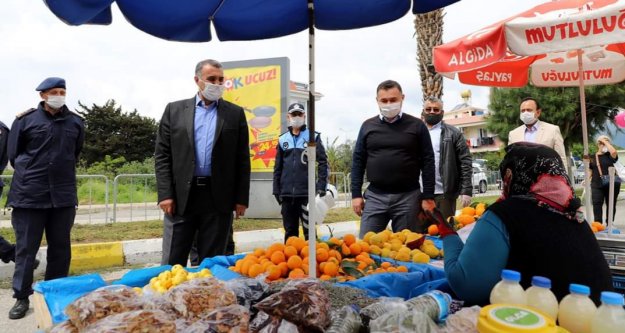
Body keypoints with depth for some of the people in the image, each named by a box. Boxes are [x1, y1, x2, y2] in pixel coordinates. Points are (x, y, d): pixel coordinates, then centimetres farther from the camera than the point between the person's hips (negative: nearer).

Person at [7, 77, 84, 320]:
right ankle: (22, 297, 15)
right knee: (26, 247, 4)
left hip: (63, 195, 2)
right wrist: (30, 174, 9)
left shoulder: (75, 122, 7)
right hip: (29, 194, -2)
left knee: (60, 247, 9)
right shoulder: (26, 120, 0)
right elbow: (14, 155, 8)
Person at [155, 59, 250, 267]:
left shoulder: (235, 113, 7)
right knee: (172, 262, 6)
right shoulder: (174, 110, 8)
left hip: (219, 198, 0)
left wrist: (241, 199, 0)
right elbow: (162, 155, 5)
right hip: (180, 196, 1)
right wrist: (165, 194, -4)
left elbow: (242, 159, 5)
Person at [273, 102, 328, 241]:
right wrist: (276, 191, 7)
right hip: (286, 194, 3)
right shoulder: (283, 139, 11)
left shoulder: (313, 137, 2)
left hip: (307, 193, -3)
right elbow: (278, 167, 12)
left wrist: (321, 186, -10)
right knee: (290, 231, 12)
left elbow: (322, 162, -2)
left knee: (309, 230, 1)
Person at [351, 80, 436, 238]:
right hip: (375, 196, 2)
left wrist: (428, 196, -4)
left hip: (408, 197, -1)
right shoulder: (368, 126, 7)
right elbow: (358, 161, 7)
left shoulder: (416, 125, 2)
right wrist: (356, 194, 1)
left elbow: (428, 162, 1)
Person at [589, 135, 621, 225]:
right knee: (597, 204, -6)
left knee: (611, 204, 7)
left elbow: (613, 151, -21)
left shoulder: (609, 155, 4)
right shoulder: (593, 157, 9)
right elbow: (590, 171, 12)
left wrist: (605, 141, -11)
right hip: (597, 184, 1)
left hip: (611, 184, -1)